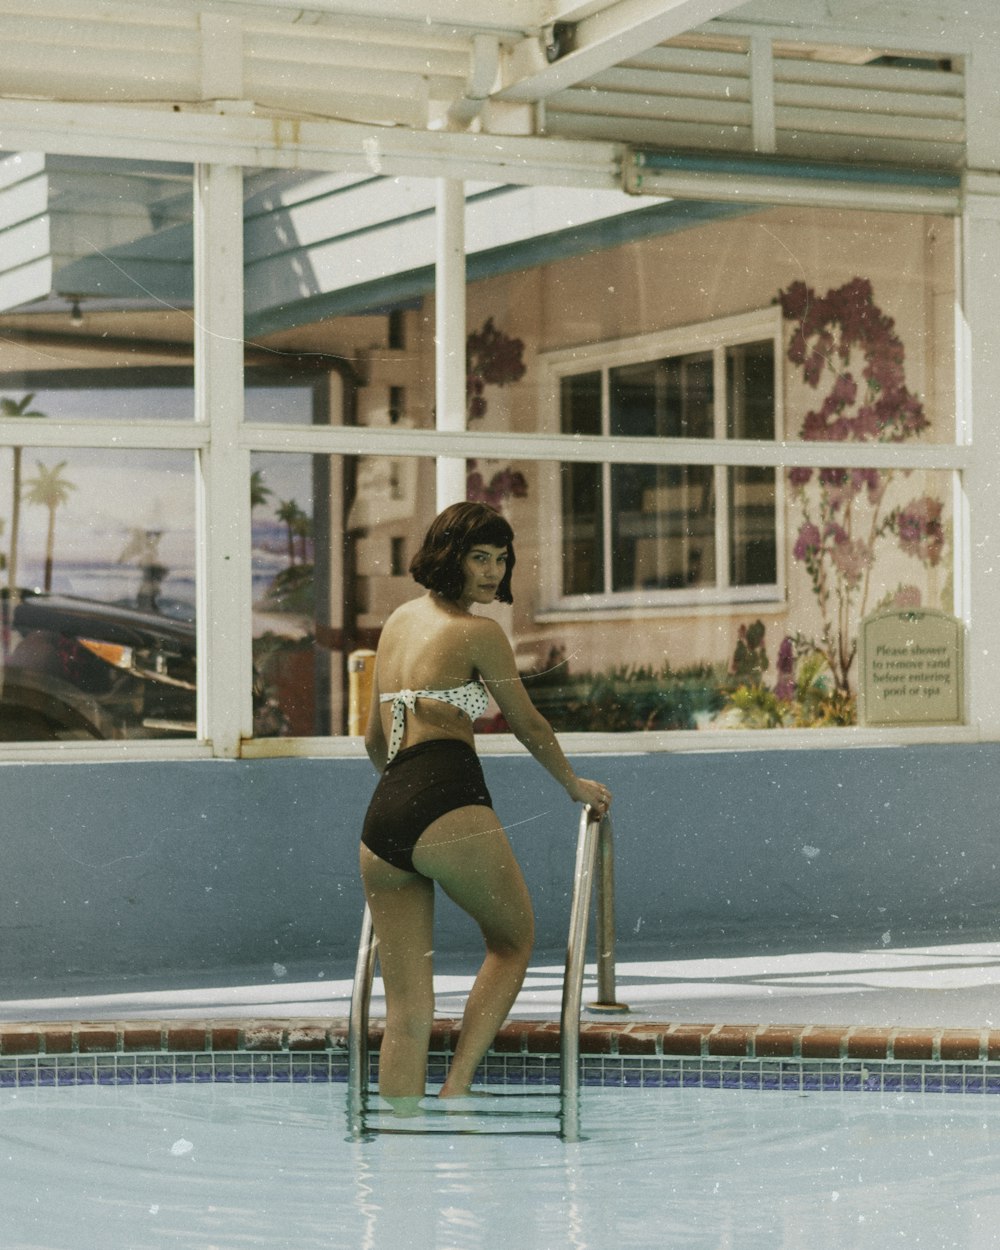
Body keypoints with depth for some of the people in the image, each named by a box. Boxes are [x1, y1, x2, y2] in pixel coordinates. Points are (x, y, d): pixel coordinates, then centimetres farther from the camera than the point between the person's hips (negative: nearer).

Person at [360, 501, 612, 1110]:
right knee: (514, 939, 15)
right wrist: (575, 784, 26)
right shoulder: (478, 632, 0)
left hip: (381, 816, 6)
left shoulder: (399, 620, 21)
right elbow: (529, 724, 9)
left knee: (406, 1012, 7)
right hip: (449, 805, -6)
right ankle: (456, 1088, -1)